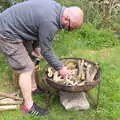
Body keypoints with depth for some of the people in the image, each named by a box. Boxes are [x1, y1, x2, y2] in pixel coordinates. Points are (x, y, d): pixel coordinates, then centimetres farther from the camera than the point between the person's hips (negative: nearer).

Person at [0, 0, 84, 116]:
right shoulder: (50, 22, -30)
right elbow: (46, 51, -18)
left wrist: (36, 46, 9)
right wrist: (60, 68, -6)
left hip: (13, 25, 10)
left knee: (30, 61, 18)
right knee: (26, 68, -7)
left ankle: (33, 88, 35)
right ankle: (29, 106, 5)